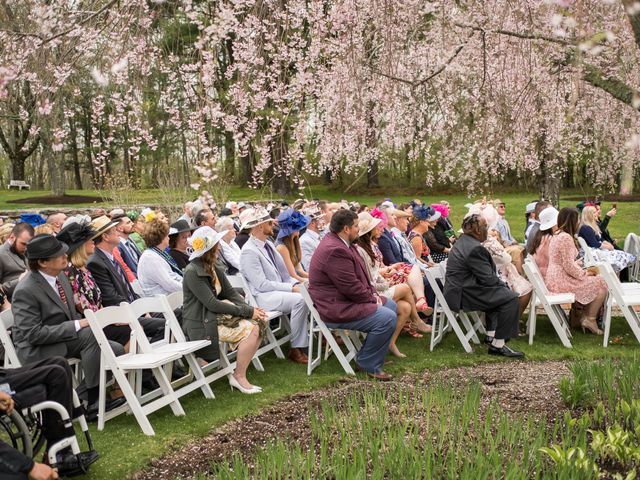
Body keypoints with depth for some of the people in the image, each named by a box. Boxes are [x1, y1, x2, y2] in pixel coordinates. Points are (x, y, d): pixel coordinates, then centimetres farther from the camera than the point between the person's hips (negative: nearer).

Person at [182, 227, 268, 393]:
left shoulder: (215, 269, 10)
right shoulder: (192, 272, -16)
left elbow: (231, 293, 7)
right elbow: (212, 304, -21)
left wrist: (250, 309, -11)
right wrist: (247, 311, -19)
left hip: (216, 315, 8)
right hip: (201, 324, -8)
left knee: (260, 321, -7)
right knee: (250, 329, -21)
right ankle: (239, 377, -5)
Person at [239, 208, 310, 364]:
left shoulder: (268, 244, 12)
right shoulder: (249, 251, -15)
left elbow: (283, 271, 17)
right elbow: (262, 284, -20)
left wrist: (296, 284, -2)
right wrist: (291, 288, -19)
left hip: (279, 288, 9)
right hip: (263, 296, -9)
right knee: (300, 299, -28)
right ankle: (296, 348, -18)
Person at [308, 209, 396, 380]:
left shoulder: (338, 243, 10)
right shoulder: (334, 250, -25)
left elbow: (360, 275, 18)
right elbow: (351, 287, -25)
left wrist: (373, 293, 5)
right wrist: (372, 299, -10)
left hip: (342, 299, 12)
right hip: (334, 309, -12)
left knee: (391, 305, 17)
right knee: (387, 318, -20)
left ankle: (375, 355, 24)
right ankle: (368, 364, -4)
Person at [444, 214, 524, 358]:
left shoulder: (462, 242, 13)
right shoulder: (475, 249, -20)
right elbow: (488, 279, -18)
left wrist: (501, 284, 13)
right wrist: (503, 285, 1)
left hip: (458, 289, 11)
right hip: (462, 296, -11)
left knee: (500, 292, 26)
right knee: (510, 298, -13)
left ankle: (491, 335, 25)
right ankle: (498, 345, -10)